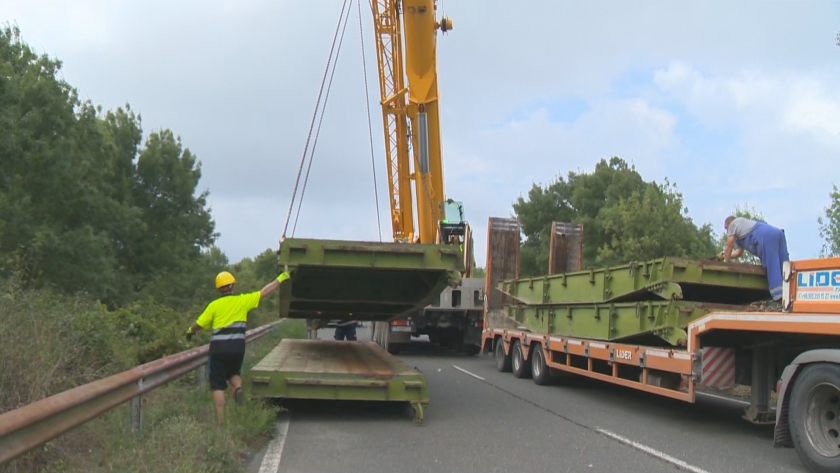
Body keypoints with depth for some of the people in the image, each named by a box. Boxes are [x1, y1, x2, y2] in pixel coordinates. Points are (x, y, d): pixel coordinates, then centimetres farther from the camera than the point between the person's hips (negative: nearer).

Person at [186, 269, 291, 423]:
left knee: (218, 385, 5)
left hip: (218, 347, -1)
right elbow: (264, 292, 5)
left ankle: (221, 421, 0)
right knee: (233, 373, 27)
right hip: (237, 347, 1)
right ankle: (238, 388, -8)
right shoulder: (242, 301, 1)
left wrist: (190, 331, 27)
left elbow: (199, 324, 6)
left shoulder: (214, 305, 1)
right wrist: (281, 279, 15)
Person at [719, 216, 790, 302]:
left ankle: (779, 297, -23)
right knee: (784, 267, 1)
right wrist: (724, 256, 52)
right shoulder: (745, 225, 42)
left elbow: (729, 247, 16)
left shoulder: (733, 224, 18)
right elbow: (739, 252, 45)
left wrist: (725, 262, 25)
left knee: (772, 267, -15)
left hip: (767, 237, -9)